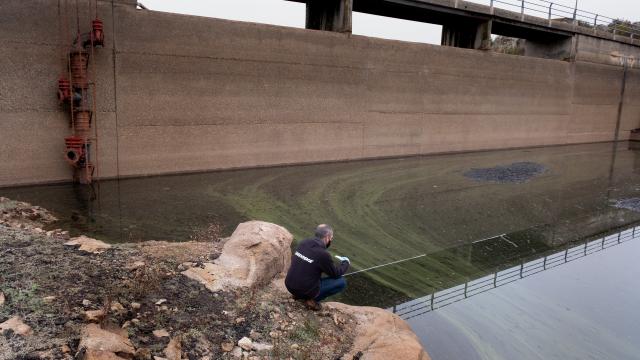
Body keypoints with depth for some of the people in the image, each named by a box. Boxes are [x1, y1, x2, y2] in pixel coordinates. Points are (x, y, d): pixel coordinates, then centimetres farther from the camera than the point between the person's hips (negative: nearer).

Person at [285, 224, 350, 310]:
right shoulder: (323, 254, -19)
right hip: (305, 291, -7)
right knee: (341, 282, 3)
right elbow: (336, 274, -4)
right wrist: (345, 263, 16)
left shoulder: (304, 242, 0)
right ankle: (311, 299, 0)